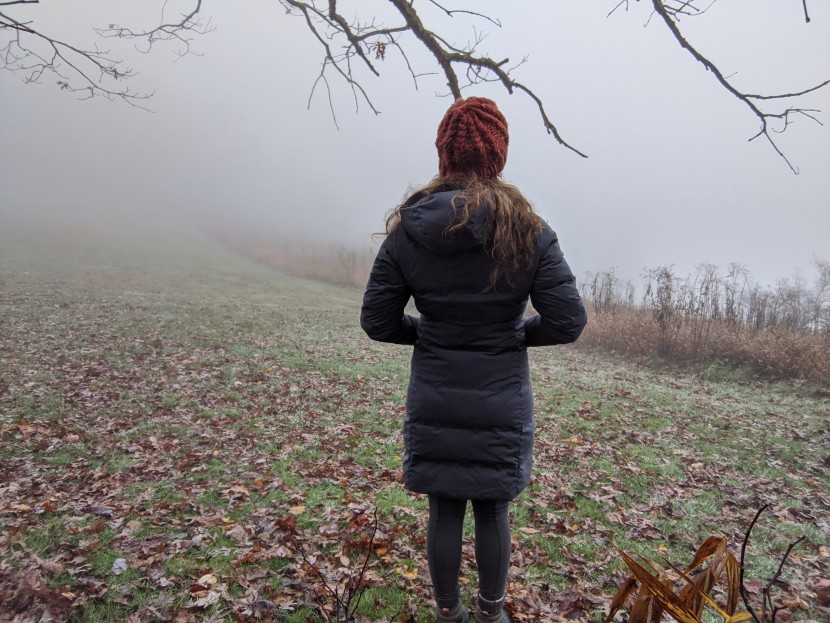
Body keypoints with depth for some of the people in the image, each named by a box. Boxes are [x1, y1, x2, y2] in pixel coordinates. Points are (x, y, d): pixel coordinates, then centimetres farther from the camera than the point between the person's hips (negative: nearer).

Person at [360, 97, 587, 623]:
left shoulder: (407, 228, -7)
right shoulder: (528, 230, -11)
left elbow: (377, 321, -4)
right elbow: (569, 321, -12)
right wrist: (516, 333, 5)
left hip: (434, 402, 1)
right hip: (502, 402, -1)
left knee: (445, 511, 16)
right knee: (493, 511, 17)